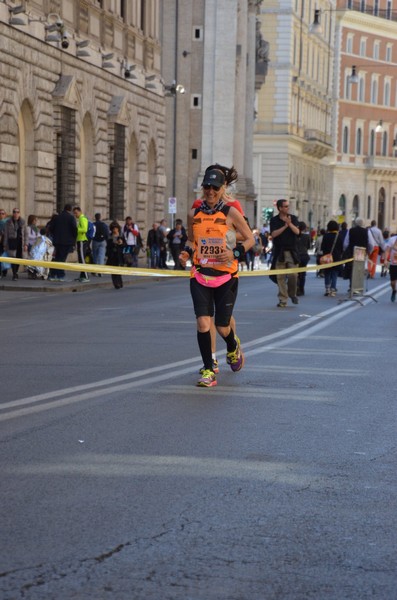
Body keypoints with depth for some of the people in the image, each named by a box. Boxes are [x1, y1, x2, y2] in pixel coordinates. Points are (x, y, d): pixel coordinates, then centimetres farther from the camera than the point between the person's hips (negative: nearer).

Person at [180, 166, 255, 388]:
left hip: (226, 277, -2)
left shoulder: (231, 213, -5)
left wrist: (235, 253, -15)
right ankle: (208, 371, -2)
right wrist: (187, 252, -3)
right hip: (200, 276, 2)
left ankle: (233, 348, 40)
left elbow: (250, 239, 2)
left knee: (222, 327, 3)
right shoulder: (194, 214, 5)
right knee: (203, 322, -13)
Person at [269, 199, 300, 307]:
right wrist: (285, 226, -14)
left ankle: (292, 294, 17)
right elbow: (273, 234, -11)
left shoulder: (293, 218, 7)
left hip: (291, 251, 1)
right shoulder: (274, 220, 2)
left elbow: (297, 231, -5)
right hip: (279, 252, -1)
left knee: (293, 275, -8)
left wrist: (289, 224, -19)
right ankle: (283, 300, 5)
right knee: (281, 277, 0)